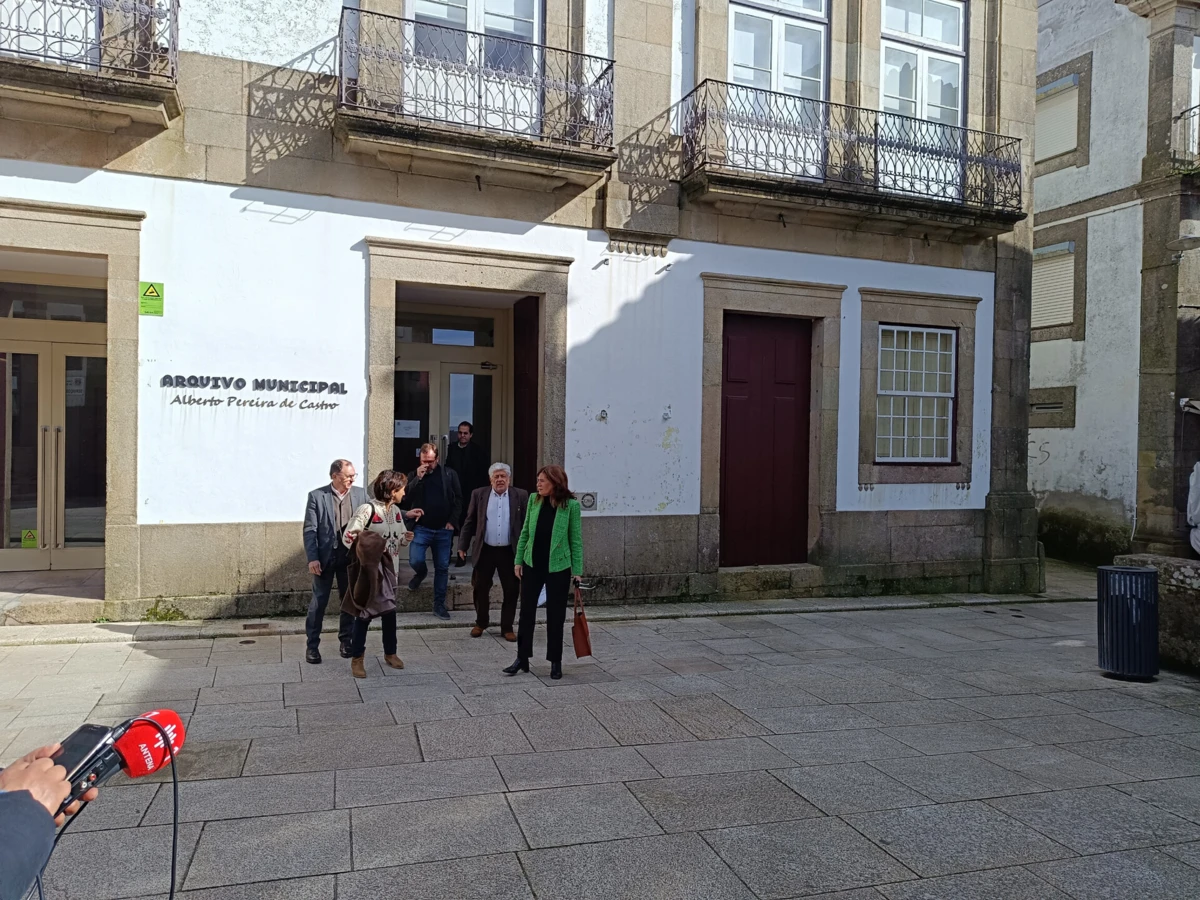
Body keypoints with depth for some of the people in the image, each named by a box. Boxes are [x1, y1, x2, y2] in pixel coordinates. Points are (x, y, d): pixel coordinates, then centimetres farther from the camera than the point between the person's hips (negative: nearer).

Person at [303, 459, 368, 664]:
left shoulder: (360, 494, 2)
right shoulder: (316, 496, -6)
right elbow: (310, 530, -7)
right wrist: (312, 558, -14)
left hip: (351, 557, 3)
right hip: (325, 557, -2)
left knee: (349, 600, 12)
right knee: (318, 602, 3)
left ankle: (346, 640, 26)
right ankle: (312, 645, 14)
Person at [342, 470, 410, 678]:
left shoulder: (396, 511, 6)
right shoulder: (367, 509, -17)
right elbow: (348, 537, -19)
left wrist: (405, 539, -6)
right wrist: (368, 545, -29)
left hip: (389, 568, 6)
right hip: (369, 568, -6)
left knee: (389, 610, 13)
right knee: (364, 612, 2)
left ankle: (390, 653, 30)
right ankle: (357, 658, 16)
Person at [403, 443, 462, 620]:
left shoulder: (449, 474, 1)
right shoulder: (414, 475, 4)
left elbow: (458, 499, 3)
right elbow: (406, 497, -8)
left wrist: (452, 521, -5)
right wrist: (418, 478, -17)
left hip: (443, 529, 0)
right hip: (421, 528, 0)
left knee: (442, 567, 5)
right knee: (415, 560, -15)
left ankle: (439, 605, 16)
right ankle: (421, 572, 23)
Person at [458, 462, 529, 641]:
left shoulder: (521, 496, 0)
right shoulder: (479, 495, 2)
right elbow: (469, 522, 5)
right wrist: (463, 546, 2)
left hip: (510, 552, -1)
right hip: (485, 550, 1)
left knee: (511, 591, 4)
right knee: (481, 589, 10)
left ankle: (507, 627, 17)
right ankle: (481, 623, 28)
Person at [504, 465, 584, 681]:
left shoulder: (571, 505, -10)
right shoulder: (534, 500, 0)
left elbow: (576, 539, -6)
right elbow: (525, 532, 8)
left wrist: (577, 570, -6)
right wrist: (518, 560, 5)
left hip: (558, 567, -3)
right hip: (532, 565, 4)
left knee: (555, 616, 7)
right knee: (526, 612, 10)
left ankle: (555, 662, 21)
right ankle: (522, 659, 23)